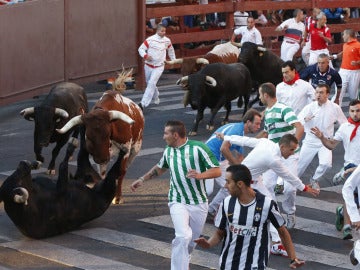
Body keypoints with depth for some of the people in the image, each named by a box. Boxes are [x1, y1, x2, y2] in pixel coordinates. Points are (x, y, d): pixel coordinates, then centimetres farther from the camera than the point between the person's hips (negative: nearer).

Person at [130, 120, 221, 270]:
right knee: (183, 236, -20)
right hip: (178, 203, 1)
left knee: (191, 241, 9)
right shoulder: (168, 151, 8)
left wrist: (200, 175, -29)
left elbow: (217, 171, -12)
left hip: (199, 204, -1)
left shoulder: (198, 148, -10)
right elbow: (159, 168, 29)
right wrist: (142, 179, 26)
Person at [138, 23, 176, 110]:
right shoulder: (150, 40, -11)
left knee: (152, 83, -16)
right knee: (149, 83, 16)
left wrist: (173, 60, 23)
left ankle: (143, 104, -21)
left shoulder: (167, 41, -1)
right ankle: (156, 98, 44)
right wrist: (145, 55, -26)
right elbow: (141, 48, -8)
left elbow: (171, 50, 19)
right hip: (149, 65, 1)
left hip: (159, 66, -1)